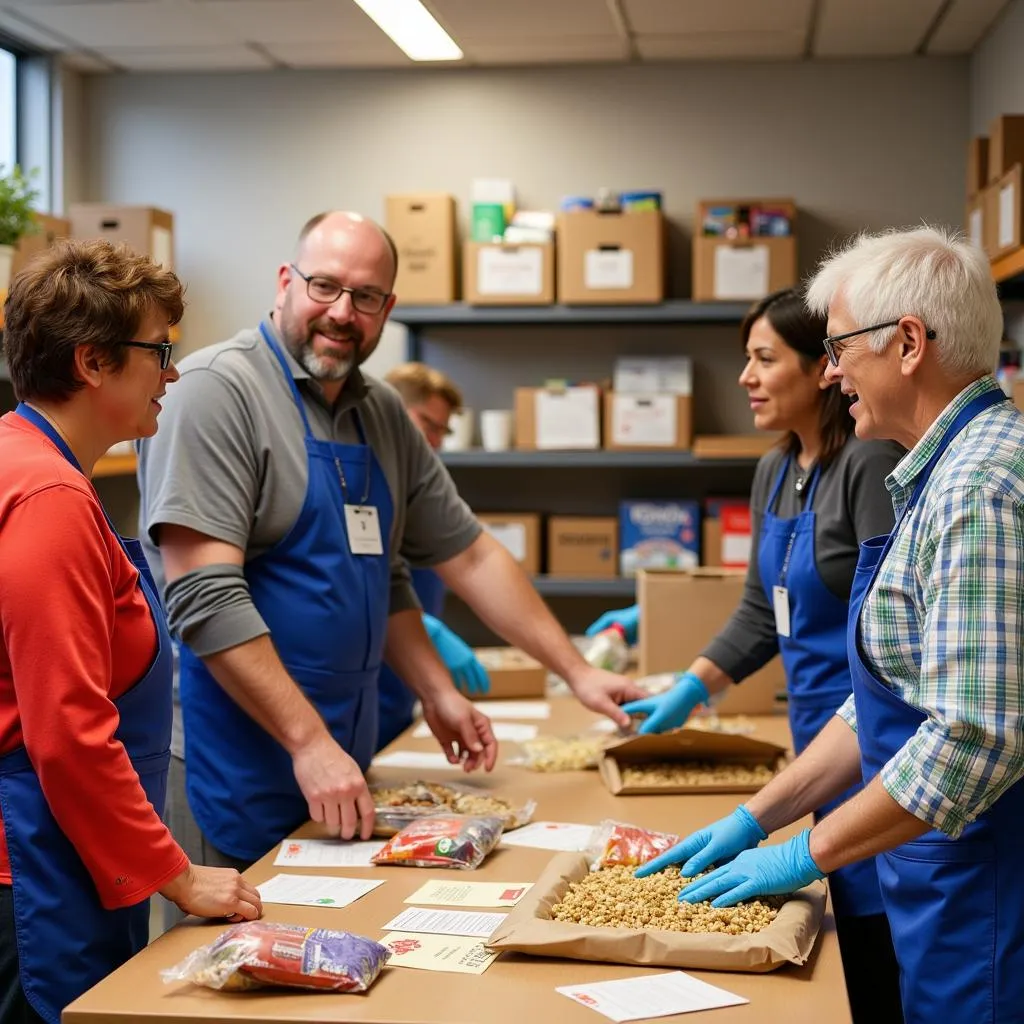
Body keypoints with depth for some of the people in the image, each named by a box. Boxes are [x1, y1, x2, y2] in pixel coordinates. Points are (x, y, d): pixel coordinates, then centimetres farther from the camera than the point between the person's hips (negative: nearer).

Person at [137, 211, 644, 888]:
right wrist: (310, 741, -22)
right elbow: (207, 596, -21)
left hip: (342, 764, 7)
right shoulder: (219, 389, -13)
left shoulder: (383, 415, 11)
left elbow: (467, 554, 20)